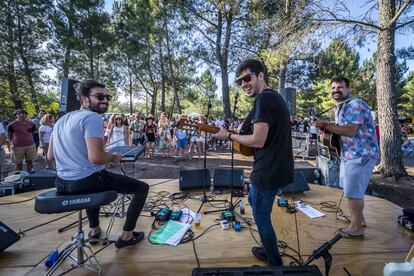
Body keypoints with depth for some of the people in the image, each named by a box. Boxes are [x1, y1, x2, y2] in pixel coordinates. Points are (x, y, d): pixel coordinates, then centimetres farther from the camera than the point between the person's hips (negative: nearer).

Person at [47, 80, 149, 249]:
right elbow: (96, 158, -27)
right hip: (87, 181, -9)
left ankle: (94, 230, 45)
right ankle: (126, 236, 12)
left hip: (62, 183, 9)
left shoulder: (62, 120, 12)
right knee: (142, 188, 2)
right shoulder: (92, 117, -15)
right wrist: (113, 157, -6)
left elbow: (50, 156, 15)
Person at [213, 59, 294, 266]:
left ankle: (276, 263, 27)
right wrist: (243, 132, 11)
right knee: (253, 200, 26)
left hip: (268, 170, -11)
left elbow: (258, 141, -24)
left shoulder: (263, 98, -18)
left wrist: (229, 136, -11)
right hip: (276, 167, 11)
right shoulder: (275, 97, 13)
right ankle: (269, 250, 41)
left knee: (261, 216, 7)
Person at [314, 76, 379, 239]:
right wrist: (327, 133, 2)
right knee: (350, 188, 20)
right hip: (349, 154, 10)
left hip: (361, 155, -10)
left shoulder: (355, 104, -16)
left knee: (353, 191, -4)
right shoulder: (339, 108, 14)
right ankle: (358, 218, 37)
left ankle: (356, 228, 10)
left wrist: (324, 125, -24)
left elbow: (350, 131, -27)